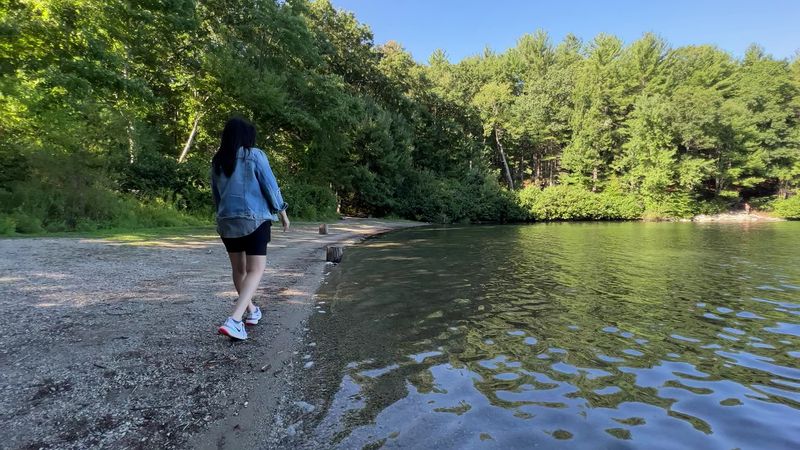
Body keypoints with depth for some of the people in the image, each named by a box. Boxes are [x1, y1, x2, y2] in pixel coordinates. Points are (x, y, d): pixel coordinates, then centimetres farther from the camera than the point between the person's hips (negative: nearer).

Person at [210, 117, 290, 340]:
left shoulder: (217, 161, 8)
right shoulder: (255, 155, -6)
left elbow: (216, 195, 15)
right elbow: (271, 186, -6)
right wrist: (282, 213, 5)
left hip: (226, 221, 6)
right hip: (254, 220, -5)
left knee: (238, 268, 18)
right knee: (255, 270, -4)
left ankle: (250, 311, 33)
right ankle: (234, 319, -20)